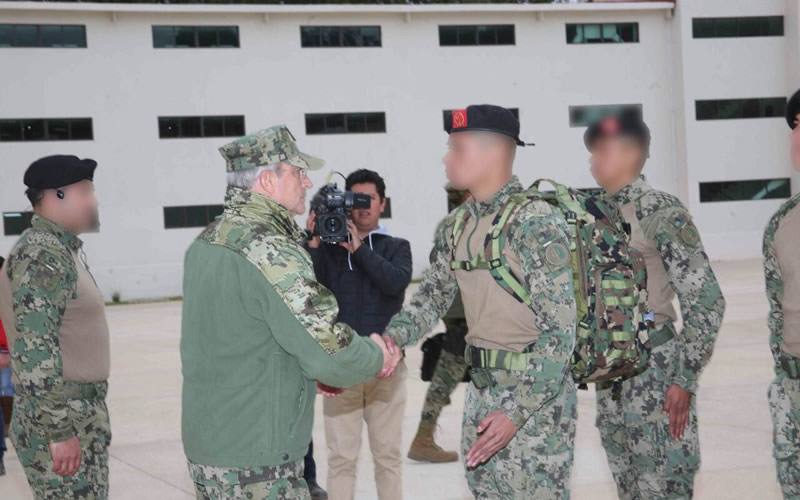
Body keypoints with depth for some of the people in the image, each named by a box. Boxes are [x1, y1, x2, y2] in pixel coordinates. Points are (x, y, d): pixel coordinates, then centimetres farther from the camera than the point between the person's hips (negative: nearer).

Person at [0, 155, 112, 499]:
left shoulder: (61, 250, 15)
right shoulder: (43, 255, -15)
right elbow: (35, 350, -22)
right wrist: (60, 431, -23)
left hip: (80, 417, 10)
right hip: (59, 420, -10)